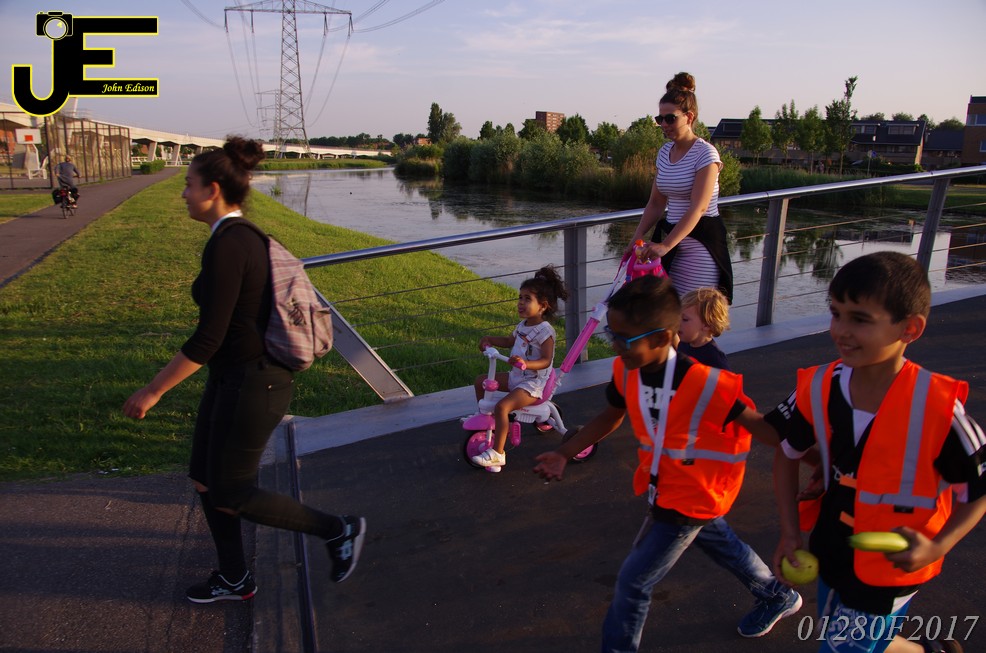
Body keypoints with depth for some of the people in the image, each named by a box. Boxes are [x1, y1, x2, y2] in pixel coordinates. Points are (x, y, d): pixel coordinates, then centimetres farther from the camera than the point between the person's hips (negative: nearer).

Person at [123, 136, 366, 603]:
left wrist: (153, 390, -15)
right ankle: (234, 579, 34)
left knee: (228, 495, 4)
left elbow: (208, 337, -23)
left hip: (251, 383, -10)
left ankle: (338, 530, 14)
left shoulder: (226, 245, -22)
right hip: (237, 375, 10)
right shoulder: (244, 237, 8)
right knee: (204, 478, 18)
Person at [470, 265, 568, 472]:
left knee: (501, 407, -29)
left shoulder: (545, 331, -19)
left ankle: (497, 453, -20)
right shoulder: (523, 325, 7)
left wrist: (525, 363, -42)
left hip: (532, 384, -9)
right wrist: (490, 339, 13)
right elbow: (510, 340, 27)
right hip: (515, 377, 9)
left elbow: (546, 361, -25)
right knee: (480, 381, 12)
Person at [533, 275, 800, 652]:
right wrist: (564, 454, -2)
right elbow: (611, 416, 2)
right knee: (722, 544, 30)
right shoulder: (625, 371, -14)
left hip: (690, 498, -7)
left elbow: (758, 425, -27)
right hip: (660, 486, 7)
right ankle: (779, 598, 58)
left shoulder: (704, 383, -34)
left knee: (633, 582, -1)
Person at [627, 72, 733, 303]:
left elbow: (698, 208, -22)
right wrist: (638, 237, -1)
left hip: (700, 242, -6)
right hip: (670, 236, 6)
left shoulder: (705, 153, -12)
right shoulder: (664, 152, 9)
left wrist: (666, 245, -32)